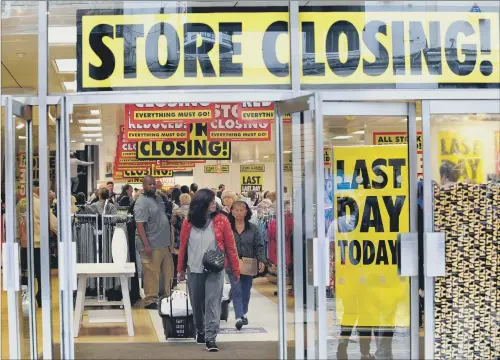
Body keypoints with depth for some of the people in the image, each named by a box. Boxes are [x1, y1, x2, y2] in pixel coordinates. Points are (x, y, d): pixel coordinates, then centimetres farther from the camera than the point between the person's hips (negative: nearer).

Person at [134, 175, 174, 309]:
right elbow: (139, 225, -19)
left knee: (168, 272, 15)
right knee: (151, 273, -3)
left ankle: (167, 295, 28)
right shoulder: (142, 203, -14)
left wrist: (172, 219, 11)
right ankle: (150, 300, 5)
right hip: (151, 245, -9)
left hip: (164, 243, 9)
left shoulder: (158, 197, 12)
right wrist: (146, 245, -23)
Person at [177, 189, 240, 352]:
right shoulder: (188, 222, -1)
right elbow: (183, 246, 7)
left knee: (212, 303, -7)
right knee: (196, 303, 13)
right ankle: (200, 331, 34)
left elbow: (230, 246, -2)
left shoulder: (221, 220, -5)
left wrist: (235, 269, -1)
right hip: (194, 269, 2)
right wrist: (181, 269, 11)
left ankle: (211, 337, -5)